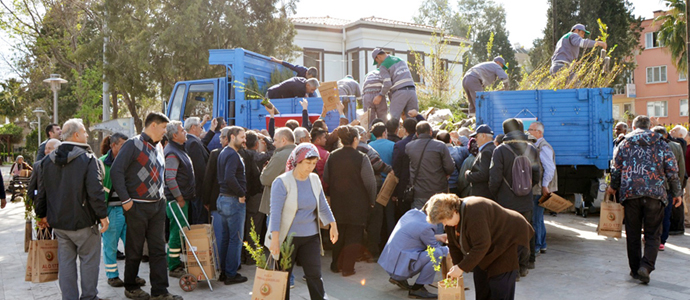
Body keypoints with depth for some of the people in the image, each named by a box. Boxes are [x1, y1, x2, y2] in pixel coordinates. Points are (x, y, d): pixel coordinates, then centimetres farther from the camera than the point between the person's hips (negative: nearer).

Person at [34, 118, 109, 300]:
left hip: (58, 222, 6)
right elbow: (95, 191, -19)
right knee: (89, 259, 7)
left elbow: (42, 191, 13)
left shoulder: (48, 160, 6)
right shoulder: (88, 159, -15)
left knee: (66, 261, 12)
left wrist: (42, 215, 22)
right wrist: (102, 215, -11)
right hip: (83, 222, -6)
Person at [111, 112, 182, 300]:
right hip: (137, 206, -7)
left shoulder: (158, 147, 13)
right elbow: (116, 171, -16)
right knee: (135, 249, 6)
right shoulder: (134, 144, -10)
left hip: (157, 205, 7)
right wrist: (125, 200, -17)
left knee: (158, 249, 6)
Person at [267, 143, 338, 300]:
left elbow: (323, 206, 14)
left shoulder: (314, 179, 3)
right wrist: (275, 238, -24)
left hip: (310, 237, 4)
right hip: (286, 237, -4)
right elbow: (275, 212, -17)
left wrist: (333, 225, 14)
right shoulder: (282, 182, -12)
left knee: (315, 275, 1)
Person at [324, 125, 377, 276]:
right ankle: (347, 267, 9)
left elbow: (326, 179, 5)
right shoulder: (361, 158, -14)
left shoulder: (332, 156, -2)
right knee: (354, 235, 7)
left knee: (338, 234, 17)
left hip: (337, 203, 4)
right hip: (357, 204, -4)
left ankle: (336, 264, 27)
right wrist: (371, 201, -1)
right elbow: (370, 182, -13)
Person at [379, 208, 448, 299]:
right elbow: (435, 248, -4)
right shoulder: (425, 227, -20)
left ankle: (399, 279, 18)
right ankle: (417, 289, -7)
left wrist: (436, 237, 24)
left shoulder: (412, 212, 5)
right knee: (437, 254, -18)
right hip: (399, 267, -10)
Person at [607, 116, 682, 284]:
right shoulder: (661, 144, 7)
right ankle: (646, 267, -13)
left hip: (630, 193, 0)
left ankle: (635, 269, 15)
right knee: (652, 235, 5)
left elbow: (617, 169, 8)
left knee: (633, 234, 10)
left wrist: (613, 187, 24)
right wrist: (676, 193, 14)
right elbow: (672, 171, 4)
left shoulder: (625, 144, 8)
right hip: (655, 194, 0)